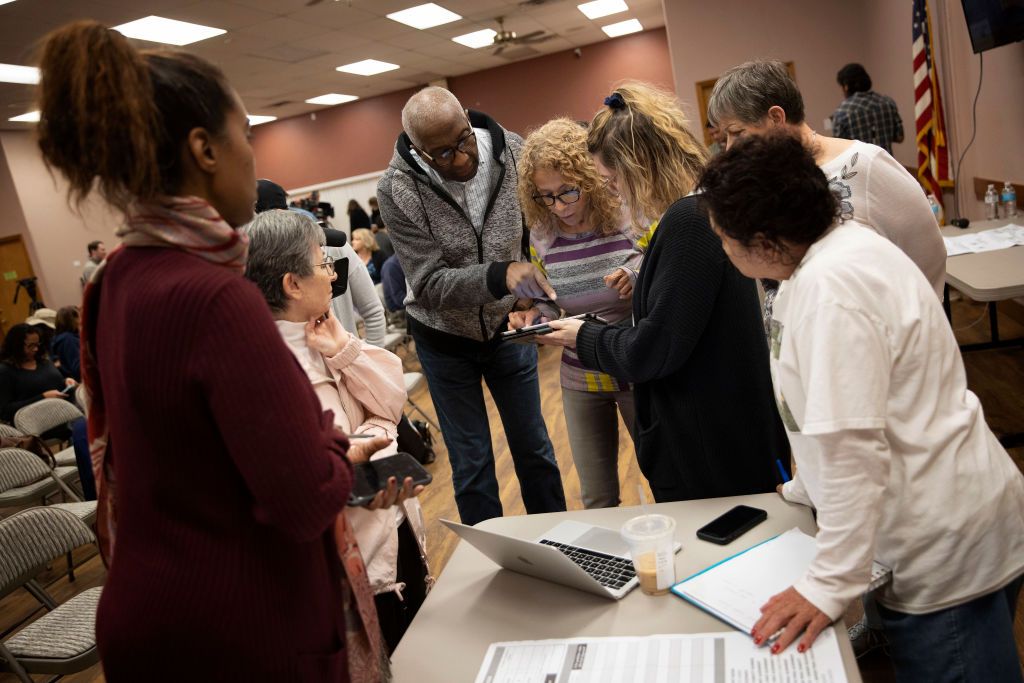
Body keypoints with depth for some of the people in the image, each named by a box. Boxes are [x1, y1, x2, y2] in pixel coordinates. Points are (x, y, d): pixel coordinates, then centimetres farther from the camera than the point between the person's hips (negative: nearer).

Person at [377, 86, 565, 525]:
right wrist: (500, 275, -42)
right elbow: (431, 284, -26)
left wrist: (536, 294, -25)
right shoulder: (397, 191, -23)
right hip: (444, 338, -2)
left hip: (508, 325, 2)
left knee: (535, 449, 14)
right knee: (472, 464, 8)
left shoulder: (514, 152, -17)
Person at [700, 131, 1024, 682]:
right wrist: (805, 489, 21)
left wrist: (829, 584, -23)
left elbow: (852, 449, -30)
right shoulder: (842, 244, 4)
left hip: (949, 543, -9)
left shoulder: (831, 289, -28)